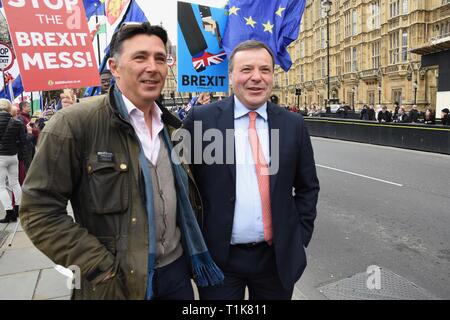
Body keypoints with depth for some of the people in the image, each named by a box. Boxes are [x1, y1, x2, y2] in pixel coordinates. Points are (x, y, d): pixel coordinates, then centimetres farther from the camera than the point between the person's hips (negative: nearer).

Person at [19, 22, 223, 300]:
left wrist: (193, 249, 8)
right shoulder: (74, 124, -15)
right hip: (119, 281, -5)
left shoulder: (173, 127, 4)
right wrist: (103, 268, -16)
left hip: (177, 267, 5)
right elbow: (40, 210, -14)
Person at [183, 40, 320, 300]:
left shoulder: (293, 124, 0)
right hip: (218, 258, -2)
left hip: (278, 258, 3)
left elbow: (308, 187, 8)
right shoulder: (201, 120, -8)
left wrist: (300, 238, 2)